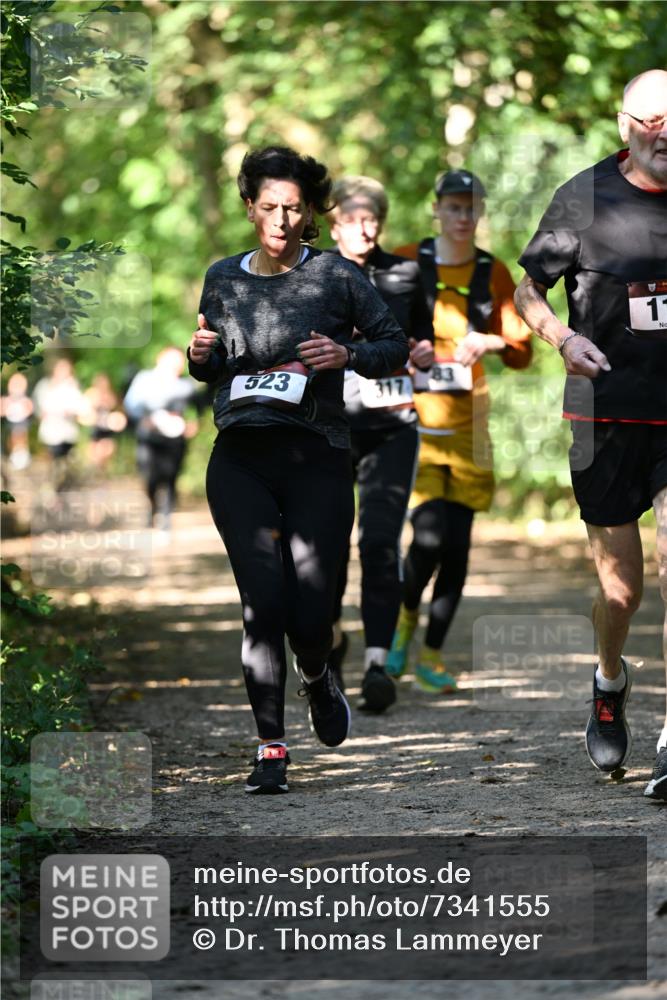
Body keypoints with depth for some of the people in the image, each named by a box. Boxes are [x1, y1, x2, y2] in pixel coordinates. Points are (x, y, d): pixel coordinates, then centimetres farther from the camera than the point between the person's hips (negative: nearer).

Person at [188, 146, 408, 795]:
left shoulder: (336, 276, 1)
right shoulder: (223, 278, 10)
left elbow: (395, 346, 8)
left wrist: (347, 356, -11)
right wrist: (201, 356, -2)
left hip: (316, 458, -1)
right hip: (240, 461, 2)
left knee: (309, 614, -5)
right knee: (265, 601, -13)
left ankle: (317, 678, 32)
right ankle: (270, 747, -3)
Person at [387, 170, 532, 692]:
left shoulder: (494, 274, 6)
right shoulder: (404, 264, -2)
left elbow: (522, 353, 6)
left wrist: (494, 341, -14)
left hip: (466, 422, 3)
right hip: (411, 420, -3)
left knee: (458, 543, 1)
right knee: (429, 536, -16)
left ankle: (432, 654, 16)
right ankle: (405, 616, 15)